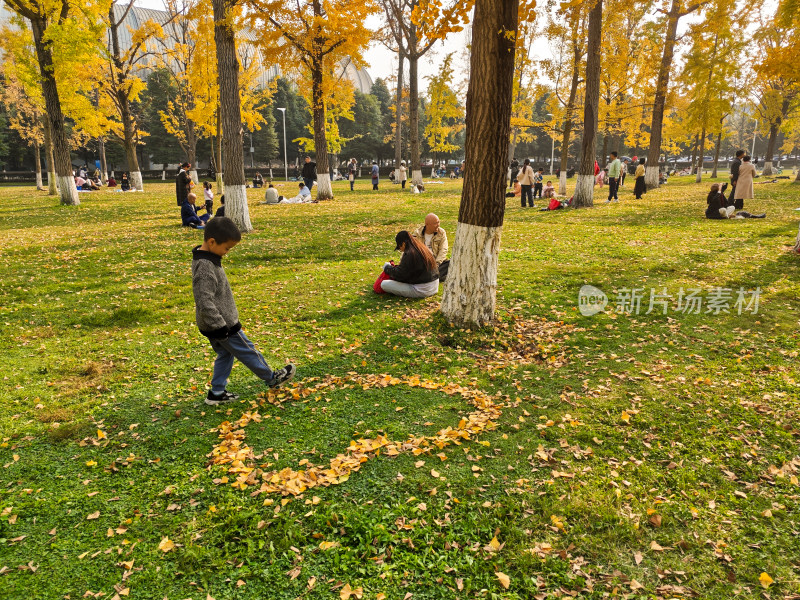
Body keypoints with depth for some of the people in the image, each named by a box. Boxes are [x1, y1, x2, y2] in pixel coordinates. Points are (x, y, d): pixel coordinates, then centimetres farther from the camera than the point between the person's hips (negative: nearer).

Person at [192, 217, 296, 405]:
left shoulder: (205, 257, 7)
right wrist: (220, 326, -26)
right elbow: (204, 302, -29)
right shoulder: (205, 267, -27)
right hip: (221, 324, -10)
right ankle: (272, 378, 24)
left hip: (213, 325, 10)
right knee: (247, 351, 7)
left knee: (225, 354, 20)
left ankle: (217, 393, 27)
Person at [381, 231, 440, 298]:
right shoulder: (422, 248, 7)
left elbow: (400, 274, -15)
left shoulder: (409, 254, -20)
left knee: (384, 284, -15)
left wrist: (387, 267, 3)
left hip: (421, 291, -9)